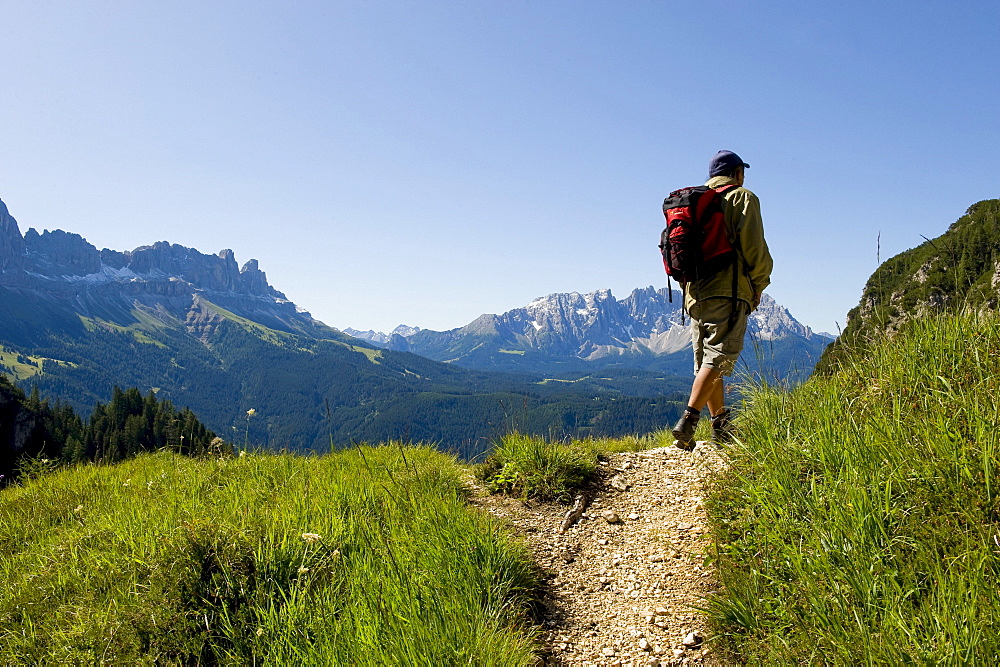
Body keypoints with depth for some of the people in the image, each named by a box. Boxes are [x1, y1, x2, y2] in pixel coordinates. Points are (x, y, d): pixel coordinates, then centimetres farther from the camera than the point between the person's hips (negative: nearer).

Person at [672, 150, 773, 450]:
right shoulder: (742, 198, 3)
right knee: (719, 357, -12)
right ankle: (688, 420, -26)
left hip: (696, 293, 7)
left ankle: (721, 427, 17)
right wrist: (759, 284, 2)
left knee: (707, 361, 11)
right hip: (729, 291, -7)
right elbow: (754, 245, -9)